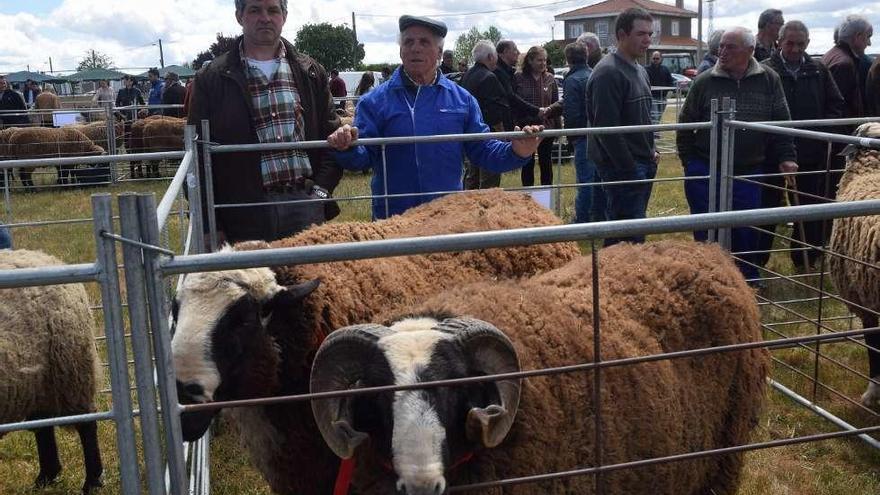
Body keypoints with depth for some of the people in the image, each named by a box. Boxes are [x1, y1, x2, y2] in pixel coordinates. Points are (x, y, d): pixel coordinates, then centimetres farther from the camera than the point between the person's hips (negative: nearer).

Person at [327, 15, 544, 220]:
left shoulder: (461, 99, 6)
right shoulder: (375, 101, -1)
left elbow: (482, 150, 6)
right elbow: (362, 157, -7)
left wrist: (515, 152, -12)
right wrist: (348, 149, -29)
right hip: (392, 216, -2)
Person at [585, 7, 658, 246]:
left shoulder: (640, 70, 17)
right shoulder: (607, 72, -14)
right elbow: (607, 128, -20)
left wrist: (650, 151, 14)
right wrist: (629, 168, -19)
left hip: (643, 164, 9)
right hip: (622, 166, -9)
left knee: (635, 230, 13)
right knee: (628, 237, -9)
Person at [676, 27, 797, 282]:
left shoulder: (769, 80, 2)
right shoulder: (704, 82, -2)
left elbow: (782, 123, 7)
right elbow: (685, 125, 4)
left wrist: (786, 157, -1)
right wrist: (689, 161, 2)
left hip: (748, 174, 1)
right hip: (705, 172, -1)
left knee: (746, 232, 9)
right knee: (707, 233, 5)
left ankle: (748, 280, 27)